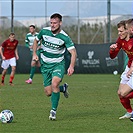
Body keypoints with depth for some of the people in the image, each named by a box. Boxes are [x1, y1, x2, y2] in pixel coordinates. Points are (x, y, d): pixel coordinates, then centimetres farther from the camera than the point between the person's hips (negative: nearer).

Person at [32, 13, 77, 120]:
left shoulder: (64, 37, -16)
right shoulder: (44, 31, -7)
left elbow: (73, 52, -17)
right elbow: (36, 40, 14)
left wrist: (71, 66, -32)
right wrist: (34, 53, 2)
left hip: (58, 64, -3)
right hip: (45, 64, 4)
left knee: (54, 83, -31)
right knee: (48, 92, -1)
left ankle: (53, 110, -17)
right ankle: (63, 88, 34)